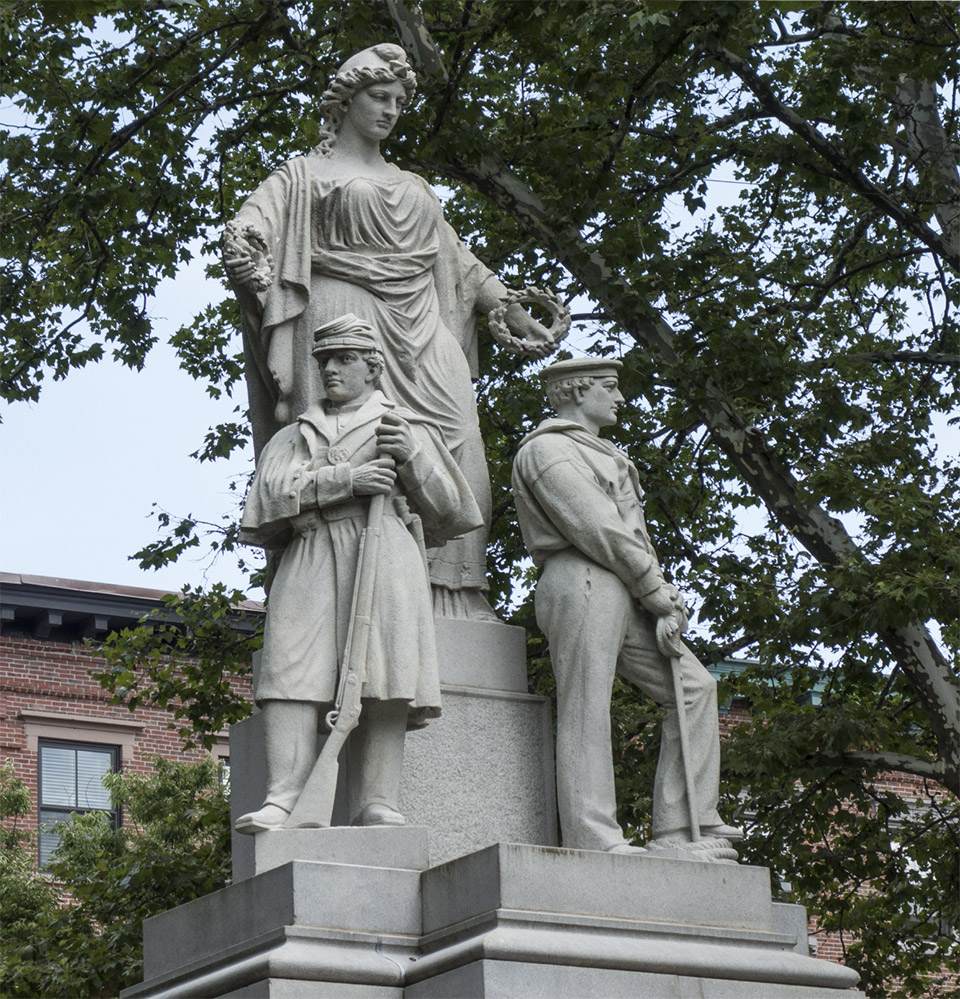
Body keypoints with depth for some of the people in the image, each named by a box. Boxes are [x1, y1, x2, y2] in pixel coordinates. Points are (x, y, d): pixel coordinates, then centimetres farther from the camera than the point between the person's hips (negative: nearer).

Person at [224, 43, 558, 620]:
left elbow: (459, 262, 30)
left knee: (452, 441, -15)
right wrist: (243, 246, -23)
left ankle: (446, 592, -21)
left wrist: (515, 313, 20)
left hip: (418, 331, 5)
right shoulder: (307, 175, 15)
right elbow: (251, 225, 0)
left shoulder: (412, 187, 30)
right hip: (345, 319, -4)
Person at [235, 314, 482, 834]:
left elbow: (451, 510, 18)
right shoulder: (292, 437, 28)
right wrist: (343, 480, -7)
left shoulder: (409, 429, 24)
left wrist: (412, 459, 1)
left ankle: (377, 806, -20)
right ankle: (282, 801, -26)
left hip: (384, 553, -1)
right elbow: (270, 497, 7)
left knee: (382, 684, -15)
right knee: (291, 672, -17)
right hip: (307, 560, 1)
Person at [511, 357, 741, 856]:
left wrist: (662, 590, 5)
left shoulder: (601, 453, 30)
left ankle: (680, 831, 3)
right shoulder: (546, 449, -3)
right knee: (586, 711, -12)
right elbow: (595, 526, -13)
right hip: (580, 584, -10)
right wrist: (654, 588, -12)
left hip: (622, 593, 10)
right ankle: (592, 838, -15)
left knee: (693, 686, 6)